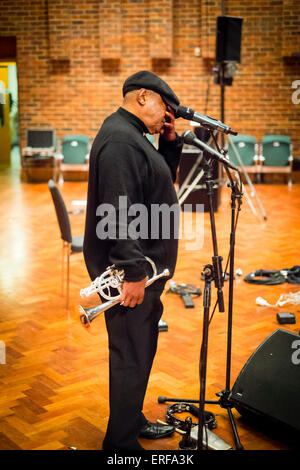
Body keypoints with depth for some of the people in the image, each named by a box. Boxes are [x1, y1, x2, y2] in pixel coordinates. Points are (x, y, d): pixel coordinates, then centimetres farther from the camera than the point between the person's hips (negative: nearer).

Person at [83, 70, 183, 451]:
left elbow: (163, 180, 23)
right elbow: (119, 211, -26)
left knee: (140, 351, 20)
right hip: (130, 270, -11)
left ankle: (133, 421, 36)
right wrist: (133, 270, -26)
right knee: (131, 356, -2)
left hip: (143, 265, 11)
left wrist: (170, 142, 8)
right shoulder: (120, 138, -19)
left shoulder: (133, 135, 16)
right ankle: (121, 442, 12)